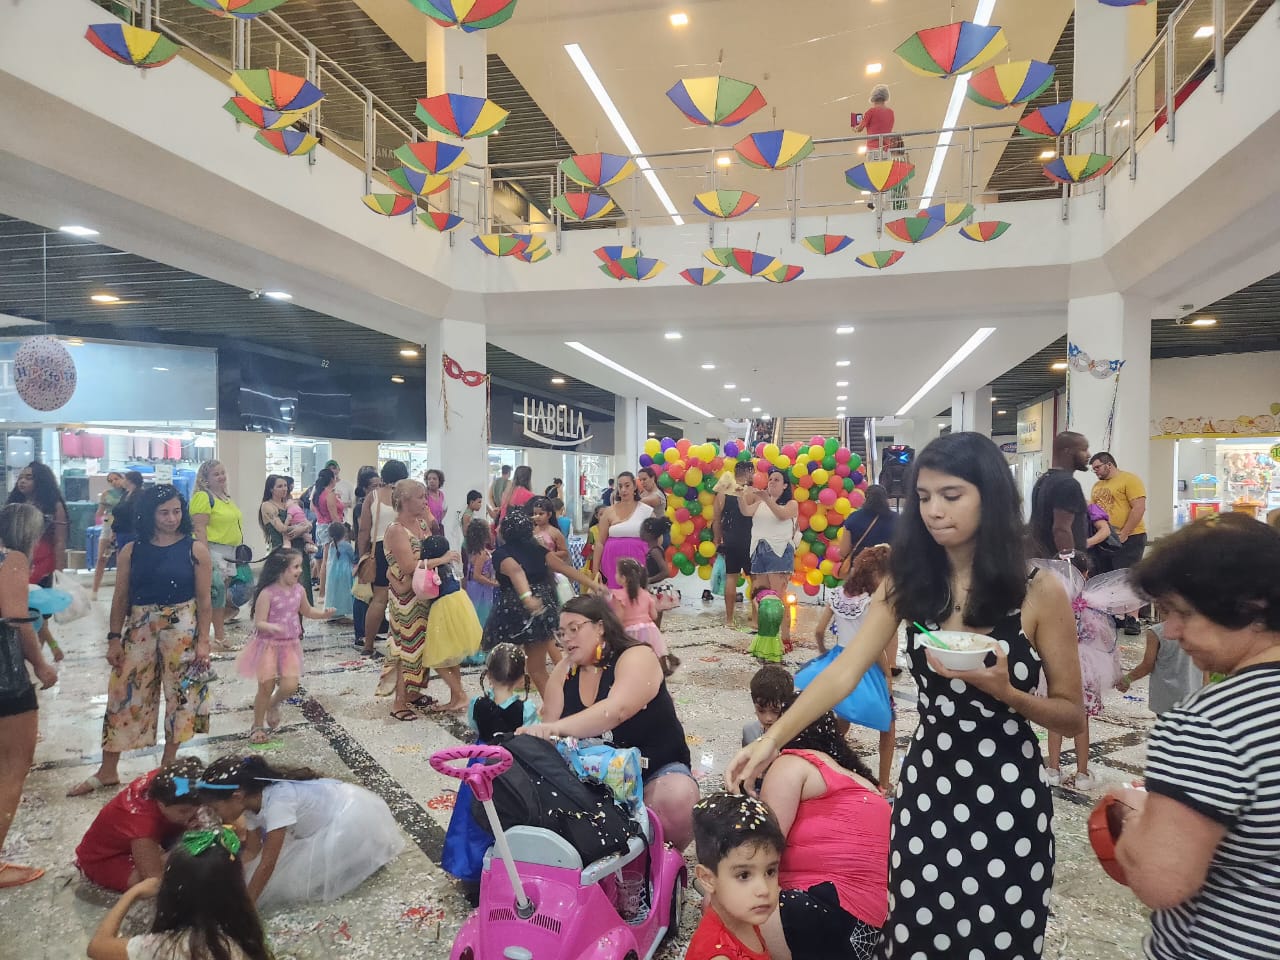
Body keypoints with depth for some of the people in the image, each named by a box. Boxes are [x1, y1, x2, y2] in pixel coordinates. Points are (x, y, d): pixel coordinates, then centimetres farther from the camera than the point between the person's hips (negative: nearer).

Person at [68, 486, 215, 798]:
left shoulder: (196, 550, -6)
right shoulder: (132, 551, 1)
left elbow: (204, 600, -5)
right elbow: (120, 598, 5)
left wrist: (203, 640, -8)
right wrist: (115, 638, 1)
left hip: (182, 630, -2)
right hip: (139, 629, 2)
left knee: (180, 693, 6)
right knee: (124, 693, 6)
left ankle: (168, 765, 24)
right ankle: (108, 770, 21)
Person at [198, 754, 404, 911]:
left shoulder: (278, 801, -34)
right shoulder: (252, 800, -8)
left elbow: (267, 864, -28)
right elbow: (251, 851, 5)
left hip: (351, 817, -9)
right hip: (329, 819, 9)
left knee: (297, 882, -7)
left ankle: (364, 861, 5)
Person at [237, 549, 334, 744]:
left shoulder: (298, 590, -1)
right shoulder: (267, 593, -18)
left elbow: (306, 611, 18)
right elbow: (259, 623, -18)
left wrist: (324, 614, 1)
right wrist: (272, 627, -38)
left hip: (290, 645, 5)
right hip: (268, 645, -4)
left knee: (290, 686, -5)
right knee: (266, 687, 1)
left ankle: (273, 705, 29)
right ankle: (258, 726, 22)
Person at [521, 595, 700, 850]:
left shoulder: (637, 657, -16)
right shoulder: (564, 671, 3)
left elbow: (616, 711, -34)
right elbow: (550, 729, -2)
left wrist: (556, 728, -46)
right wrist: (536, 735, -26)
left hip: (657, 771, -4)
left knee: (677, 800, -34)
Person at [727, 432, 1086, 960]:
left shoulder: (1040, 593, -11)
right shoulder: (906, 583, -3)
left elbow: (1072, 715, -4)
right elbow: (844, 672, -12)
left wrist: (1006, 692, -25)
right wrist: (772, 738, -24)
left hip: (1009, 799, -2)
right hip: (925, 791, 3)